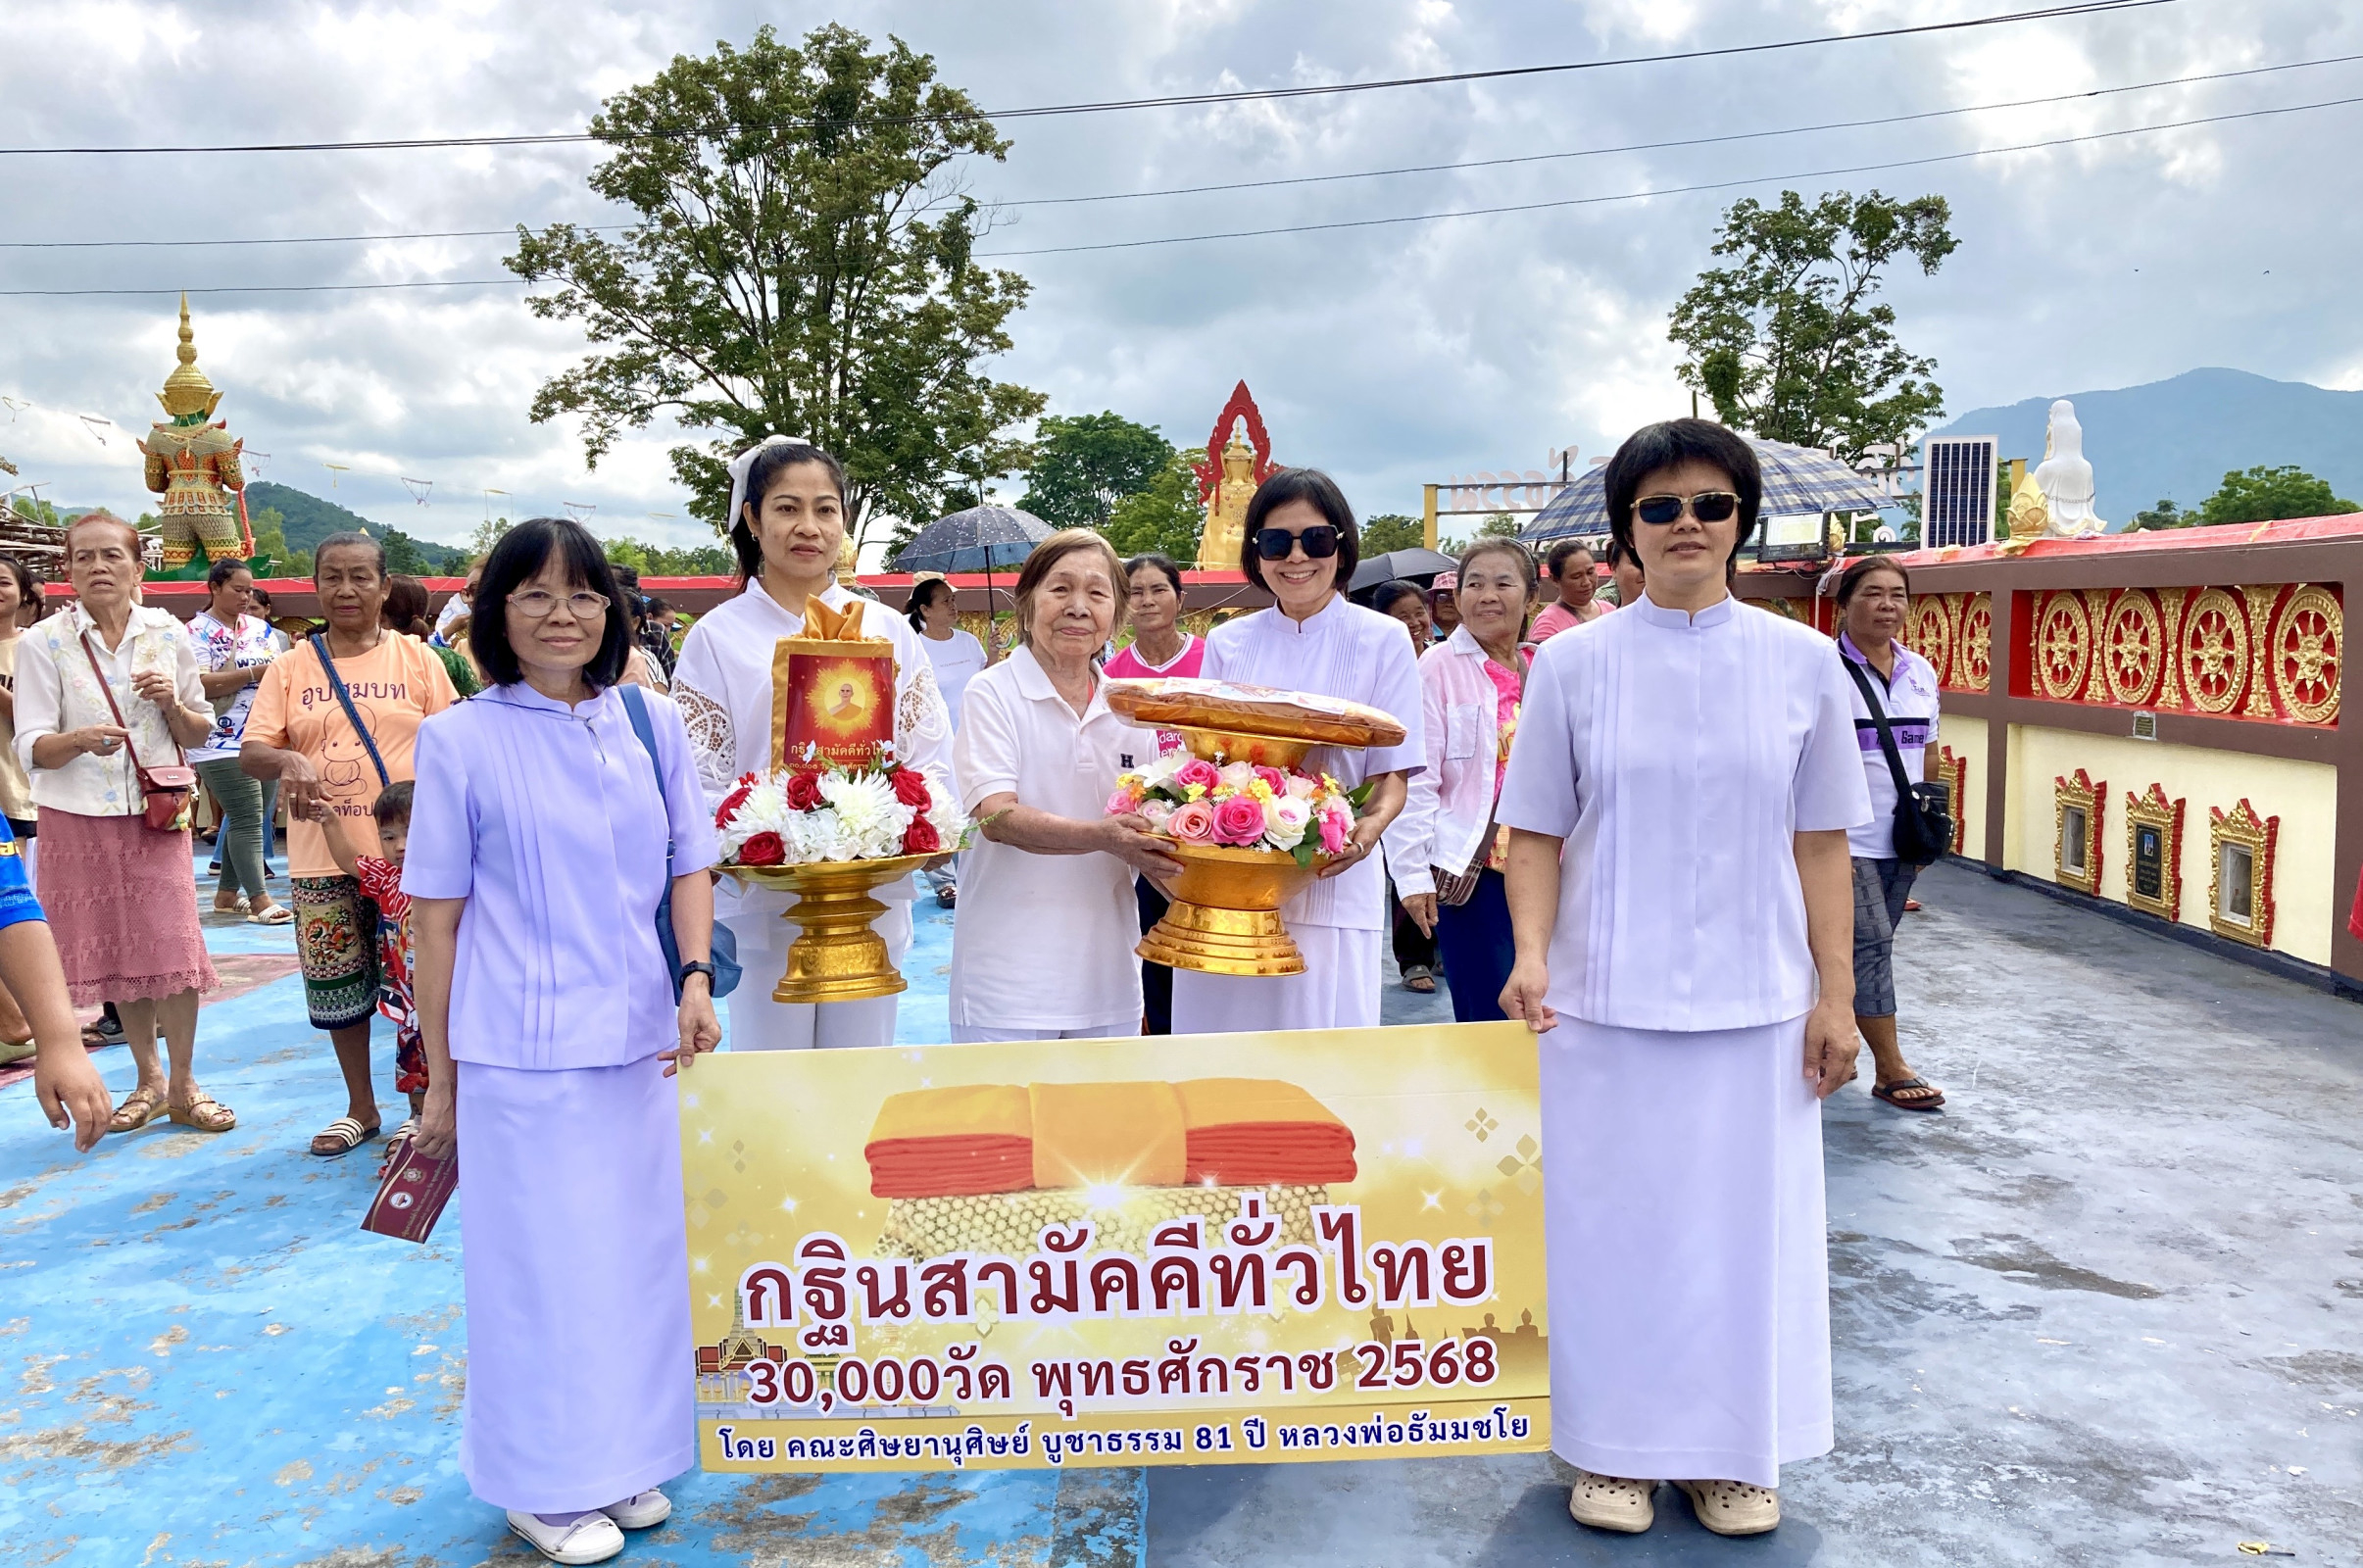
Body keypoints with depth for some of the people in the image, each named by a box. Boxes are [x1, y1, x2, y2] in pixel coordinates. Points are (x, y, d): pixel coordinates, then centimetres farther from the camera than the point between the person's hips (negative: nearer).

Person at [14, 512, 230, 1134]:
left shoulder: (169, 635, 2)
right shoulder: (42, 643, -3)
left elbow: (200, 733, 8)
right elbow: (32, 747, -9)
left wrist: (172, 704, -13)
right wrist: (80, 739, -29)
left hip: (157, 811, 0)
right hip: (78, 819, 0)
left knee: (172, 944, -6)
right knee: (117, 951, 8)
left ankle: (183, 1086, 8)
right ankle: (148, 1079, 24)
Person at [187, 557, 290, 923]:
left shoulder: (260, 628, 14)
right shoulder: (198, 630, -6)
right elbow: (200, 684, -17)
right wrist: (252, 674, -22)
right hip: (221, 743, -7)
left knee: (245, 818, 11)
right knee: (247, 818, -11)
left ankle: (227, 893, 22)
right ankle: (259, 900, -12)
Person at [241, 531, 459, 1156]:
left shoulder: (417, 659, 3)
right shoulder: (292, 667, 6)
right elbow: (249, 752, 2)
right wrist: (287, 760, -21)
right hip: (322, 858, 2)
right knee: (337, 986, 9)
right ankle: (360, 1108, 26)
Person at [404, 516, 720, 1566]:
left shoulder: (650, 723, 3)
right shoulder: (460, 741, -5)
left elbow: (690, 864, 8)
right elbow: (436, 913, -2)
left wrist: (695, 979, -9)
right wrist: (440, 1079, 0)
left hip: (639, 1040, 4)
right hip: (519, 1047, -3)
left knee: (637, 1243, 13)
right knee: (538, 1254, 6)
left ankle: (623, 1458, 32)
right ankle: (545, 1483, 25)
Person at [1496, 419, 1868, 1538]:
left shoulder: (1802, 662, 2)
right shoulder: (1572, 663, -1)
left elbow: (1820, 843, 4)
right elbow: (1536, 831, 1)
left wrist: (1837, 993, 1)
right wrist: (1532, 951, -13)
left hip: (1754, 1002, 1)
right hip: (1606, 997, -1)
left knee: (1744, 1219, 9)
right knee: (1611, 1216, 7)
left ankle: (1732, 1453, 28)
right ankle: (1616, 1448, 26)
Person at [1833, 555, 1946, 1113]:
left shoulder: (1921, 672, 10)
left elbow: (1925, 753, 17)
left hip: (1898, 839, 7)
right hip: (1846, 837, -7)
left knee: (1872, 947, 12)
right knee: (1870, 943, -9)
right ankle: (1891, 1069, -3)